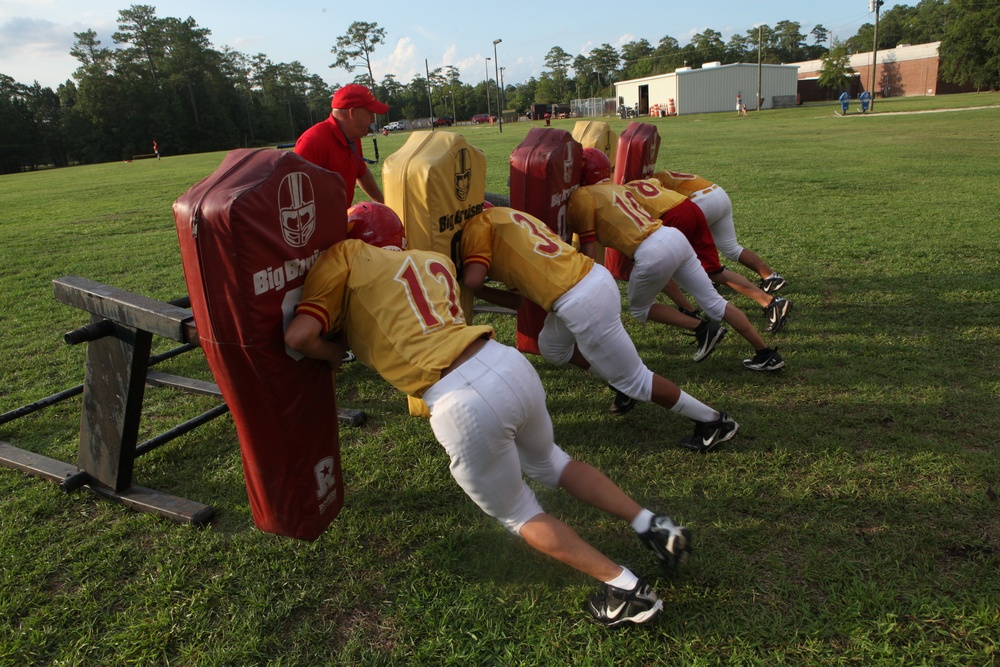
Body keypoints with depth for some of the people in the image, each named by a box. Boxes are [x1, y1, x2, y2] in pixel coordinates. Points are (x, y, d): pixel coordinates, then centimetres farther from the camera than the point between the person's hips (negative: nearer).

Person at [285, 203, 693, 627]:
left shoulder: (345, 257, 8)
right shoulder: (436, 261, 23)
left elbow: (299, 336, -3)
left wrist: (332, 355, 17)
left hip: (464, 406, -6)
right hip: (510, 364, 6)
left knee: (520, 515, 20)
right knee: (548, 464, 35)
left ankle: (626, 588, 17)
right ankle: (652, 525, 31)